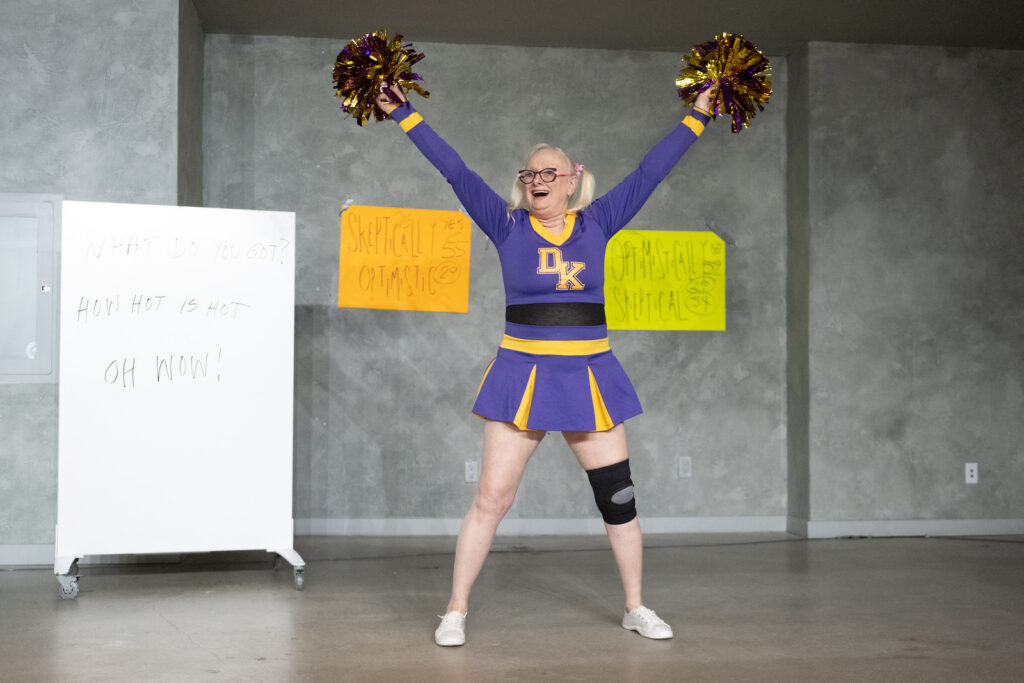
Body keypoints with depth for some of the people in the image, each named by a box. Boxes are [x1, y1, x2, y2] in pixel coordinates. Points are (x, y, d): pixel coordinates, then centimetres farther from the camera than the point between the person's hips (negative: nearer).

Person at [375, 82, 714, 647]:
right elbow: (456, 171, 1)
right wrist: (405, 115, -1)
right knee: (491, 498, -3)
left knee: (618, 497, 7)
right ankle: (456, 612, 10)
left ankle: (636, 607, 25)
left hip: (589, 377, 2)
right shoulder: (508, 226, 4)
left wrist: (698, 117, 14)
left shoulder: (597, 223, 7)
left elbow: (649, 173, 11)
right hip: (522, 375, -2)